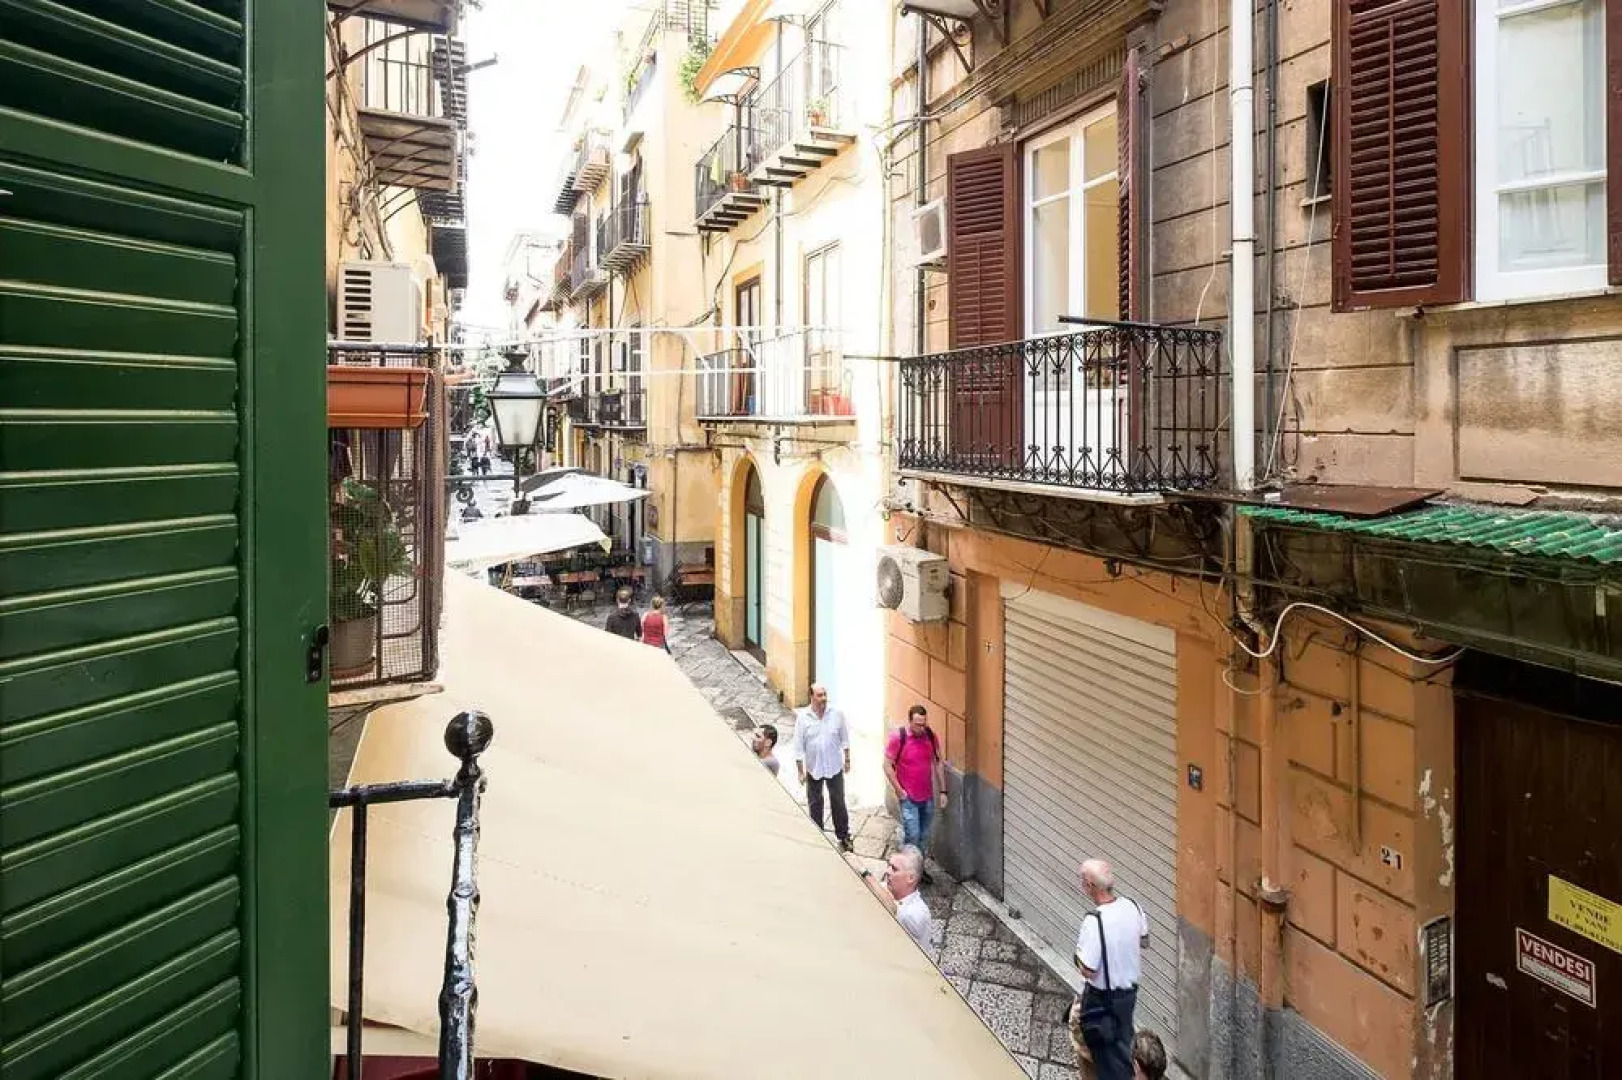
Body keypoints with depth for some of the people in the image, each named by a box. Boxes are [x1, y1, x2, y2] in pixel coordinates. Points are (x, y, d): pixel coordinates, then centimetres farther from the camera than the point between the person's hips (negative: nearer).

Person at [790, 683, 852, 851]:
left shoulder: (837, 714, -10)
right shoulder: (802, 717, -13)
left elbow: (844, 739, 3)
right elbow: (799, 746, -7)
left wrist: (847, 759, 5)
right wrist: (800, 771, -6)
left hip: (835, 767, 0)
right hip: (813, 769, 0)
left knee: (838, 802, 11)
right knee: (814, 804, 14)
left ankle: (844, 836, 27)